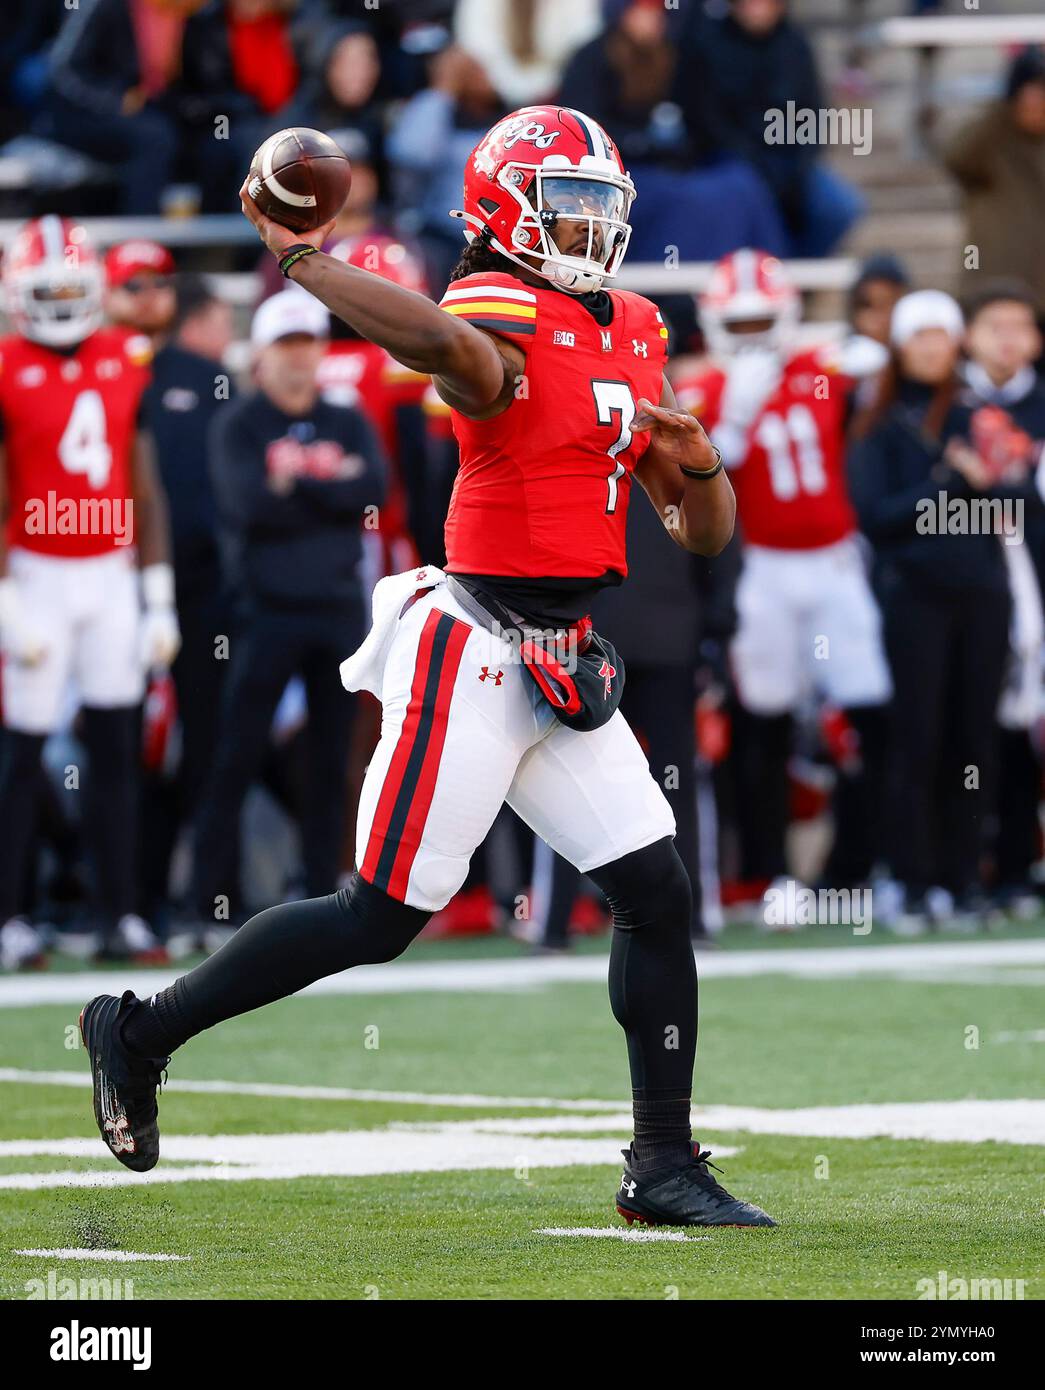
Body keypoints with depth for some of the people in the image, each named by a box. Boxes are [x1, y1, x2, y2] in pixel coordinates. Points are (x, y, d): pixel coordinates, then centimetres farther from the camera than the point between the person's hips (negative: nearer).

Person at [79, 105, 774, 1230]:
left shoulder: (632, 337, 13)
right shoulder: (498, 326, -14)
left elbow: (704, 533, 15)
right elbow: (445, 345, -42)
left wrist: (693, 460, -6)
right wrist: (301, 261, -33)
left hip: (564, 667, 8)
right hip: (475, 647, -8)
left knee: (656, 894, 4)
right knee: (381, 914, -5)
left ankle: (662, 1167, 13)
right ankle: (140, 1031, 9)